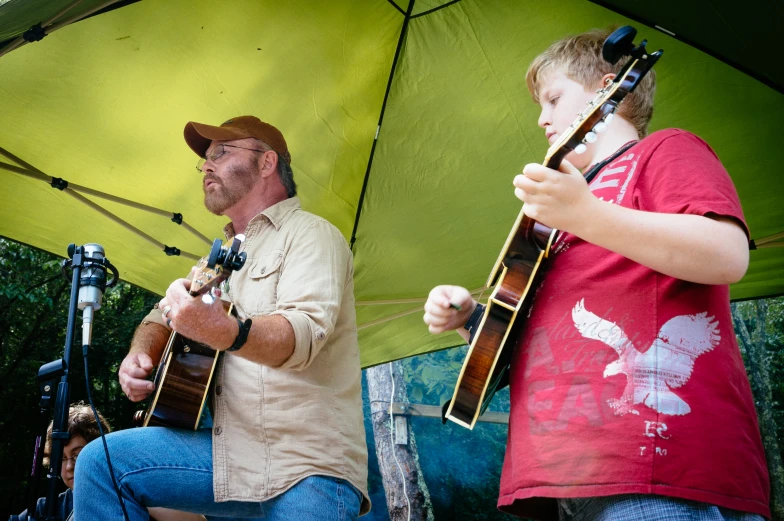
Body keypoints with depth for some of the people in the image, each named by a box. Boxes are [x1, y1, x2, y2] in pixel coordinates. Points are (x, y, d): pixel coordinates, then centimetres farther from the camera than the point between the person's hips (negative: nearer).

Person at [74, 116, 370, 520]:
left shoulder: (309, 234, -4)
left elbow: (304, 331, -21)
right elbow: (162, 315, 29)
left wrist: (225, 331, -41)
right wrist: (140, 355, 5)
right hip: (232, 453, 7)